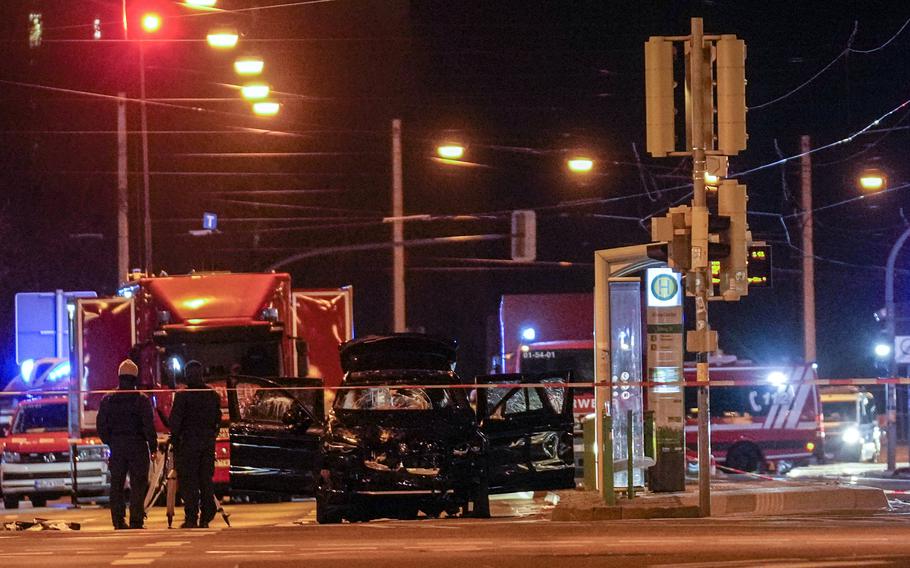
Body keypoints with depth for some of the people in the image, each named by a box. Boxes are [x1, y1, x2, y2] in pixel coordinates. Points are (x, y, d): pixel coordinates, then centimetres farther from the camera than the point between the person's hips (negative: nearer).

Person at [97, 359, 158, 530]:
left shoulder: (108, 400, 3)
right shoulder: (142, 400, -8)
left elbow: (101, 426, 5)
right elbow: (149, 426, -10)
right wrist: (153, 447, -1)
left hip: (116, 447, 3)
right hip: (137, 446, -3)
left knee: (116, 485, 8)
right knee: (138, 485, 0)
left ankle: (118, 521, 6)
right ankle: (136, 521, -5)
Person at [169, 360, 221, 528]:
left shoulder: (182, 396, -9)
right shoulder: (213, 395, 8)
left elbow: (175, 420, -9)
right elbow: (218, 419, 12)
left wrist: (174, 438, 1)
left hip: (188, 441, -5)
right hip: (208, 442, 5)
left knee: (188, 482, -2)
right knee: (206, 479, 8)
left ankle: (191, 518, -7)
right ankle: (206, 518, 6)